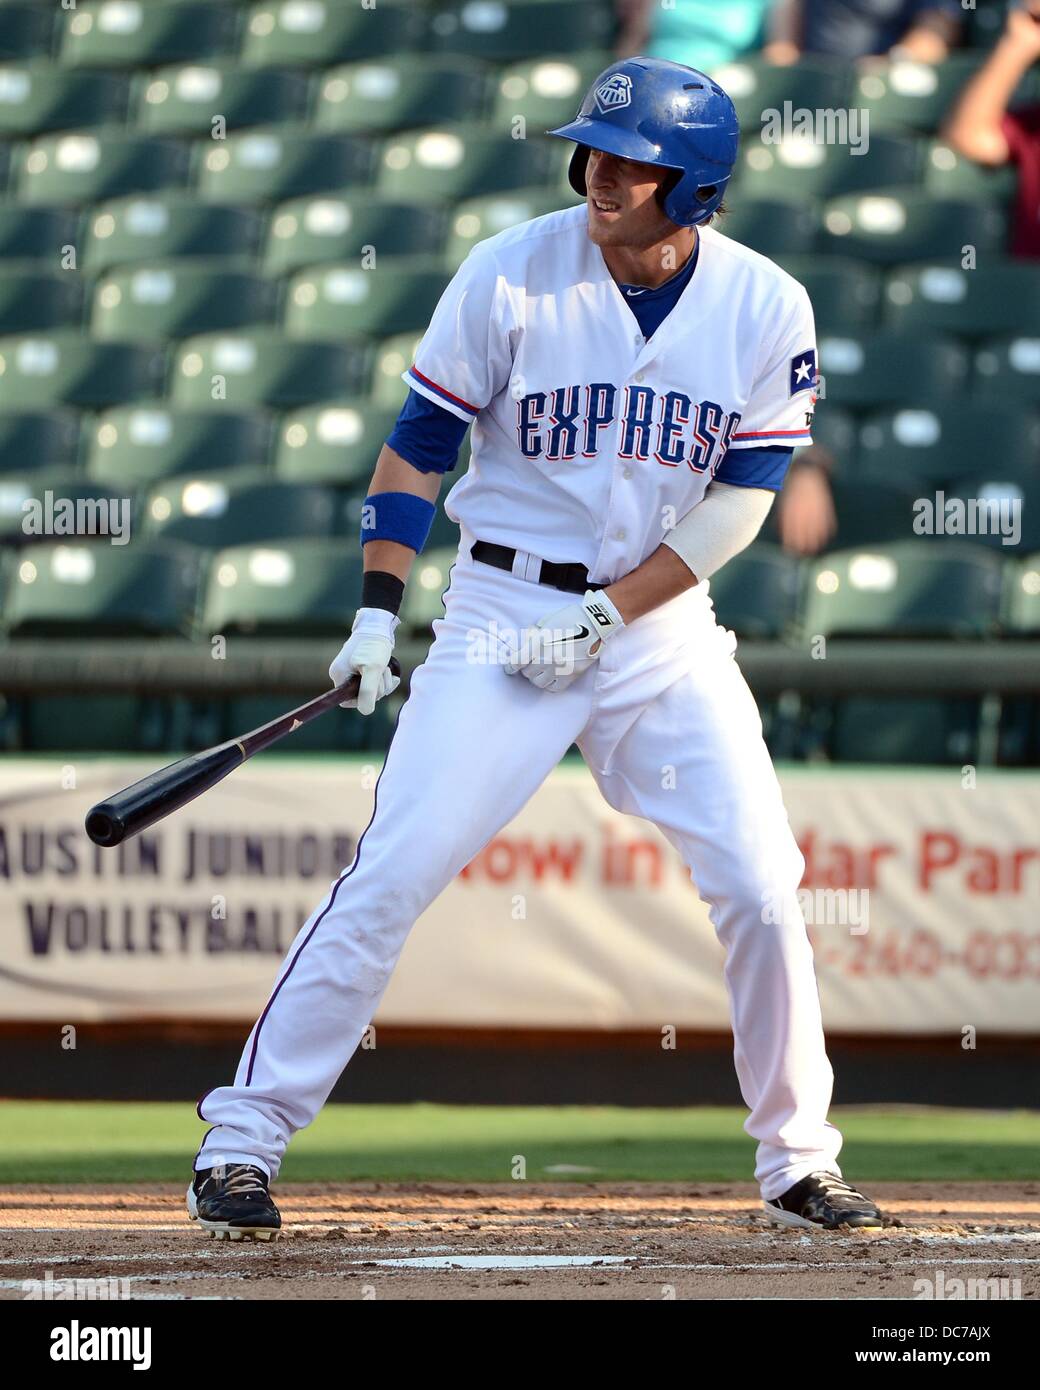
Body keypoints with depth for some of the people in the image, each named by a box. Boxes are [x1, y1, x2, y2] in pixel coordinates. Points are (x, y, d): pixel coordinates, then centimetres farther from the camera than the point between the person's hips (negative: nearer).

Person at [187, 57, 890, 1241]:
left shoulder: (765, 309, -6)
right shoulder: (511, 276, -9)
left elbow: (740, 502, -5)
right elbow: (418, 444, -1)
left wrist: (606, 619, -13)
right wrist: (377, 614, -7)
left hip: (664, 619, 2)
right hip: (506, 610, -2)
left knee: (762, 889, -4)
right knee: (392, 875, -11)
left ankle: (797, 1162, 13)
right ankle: (242, 1141, -6)